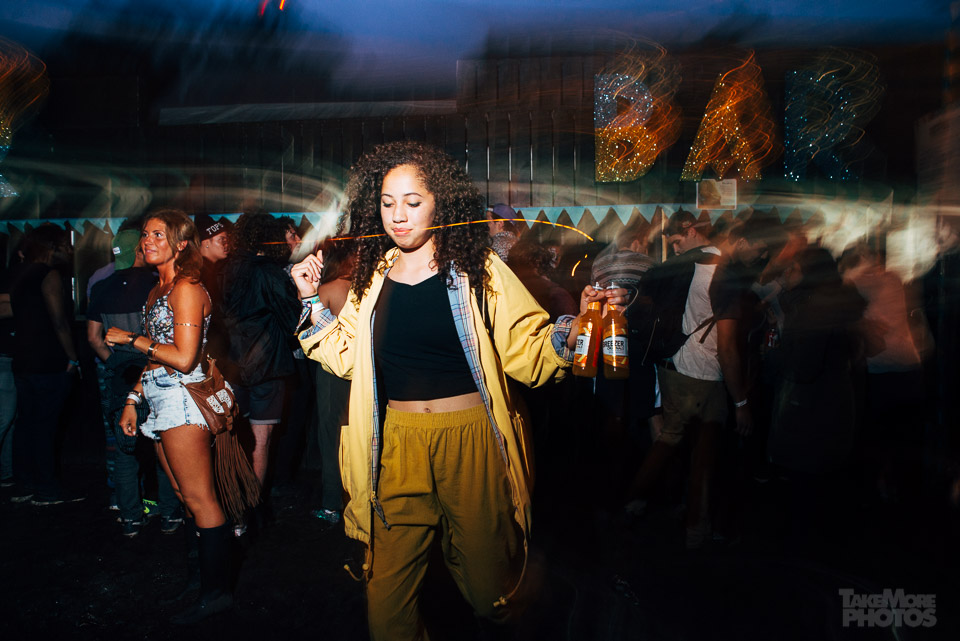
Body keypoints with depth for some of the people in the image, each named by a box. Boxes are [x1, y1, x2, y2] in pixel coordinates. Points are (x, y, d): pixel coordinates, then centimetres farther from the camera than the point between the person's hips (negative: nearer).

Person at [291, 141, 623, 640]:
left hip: (470, 437, -2)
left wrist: (576, 325, -19)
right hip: (396, 443, 3)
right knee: (387, 595, 6)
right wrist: (312, 300, 8)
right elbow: (346, 357, 16)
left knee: (488, 587, 12)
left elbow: (528, 350, -2)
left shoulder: (477, 270, -2)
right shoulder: (373, 276, 8)